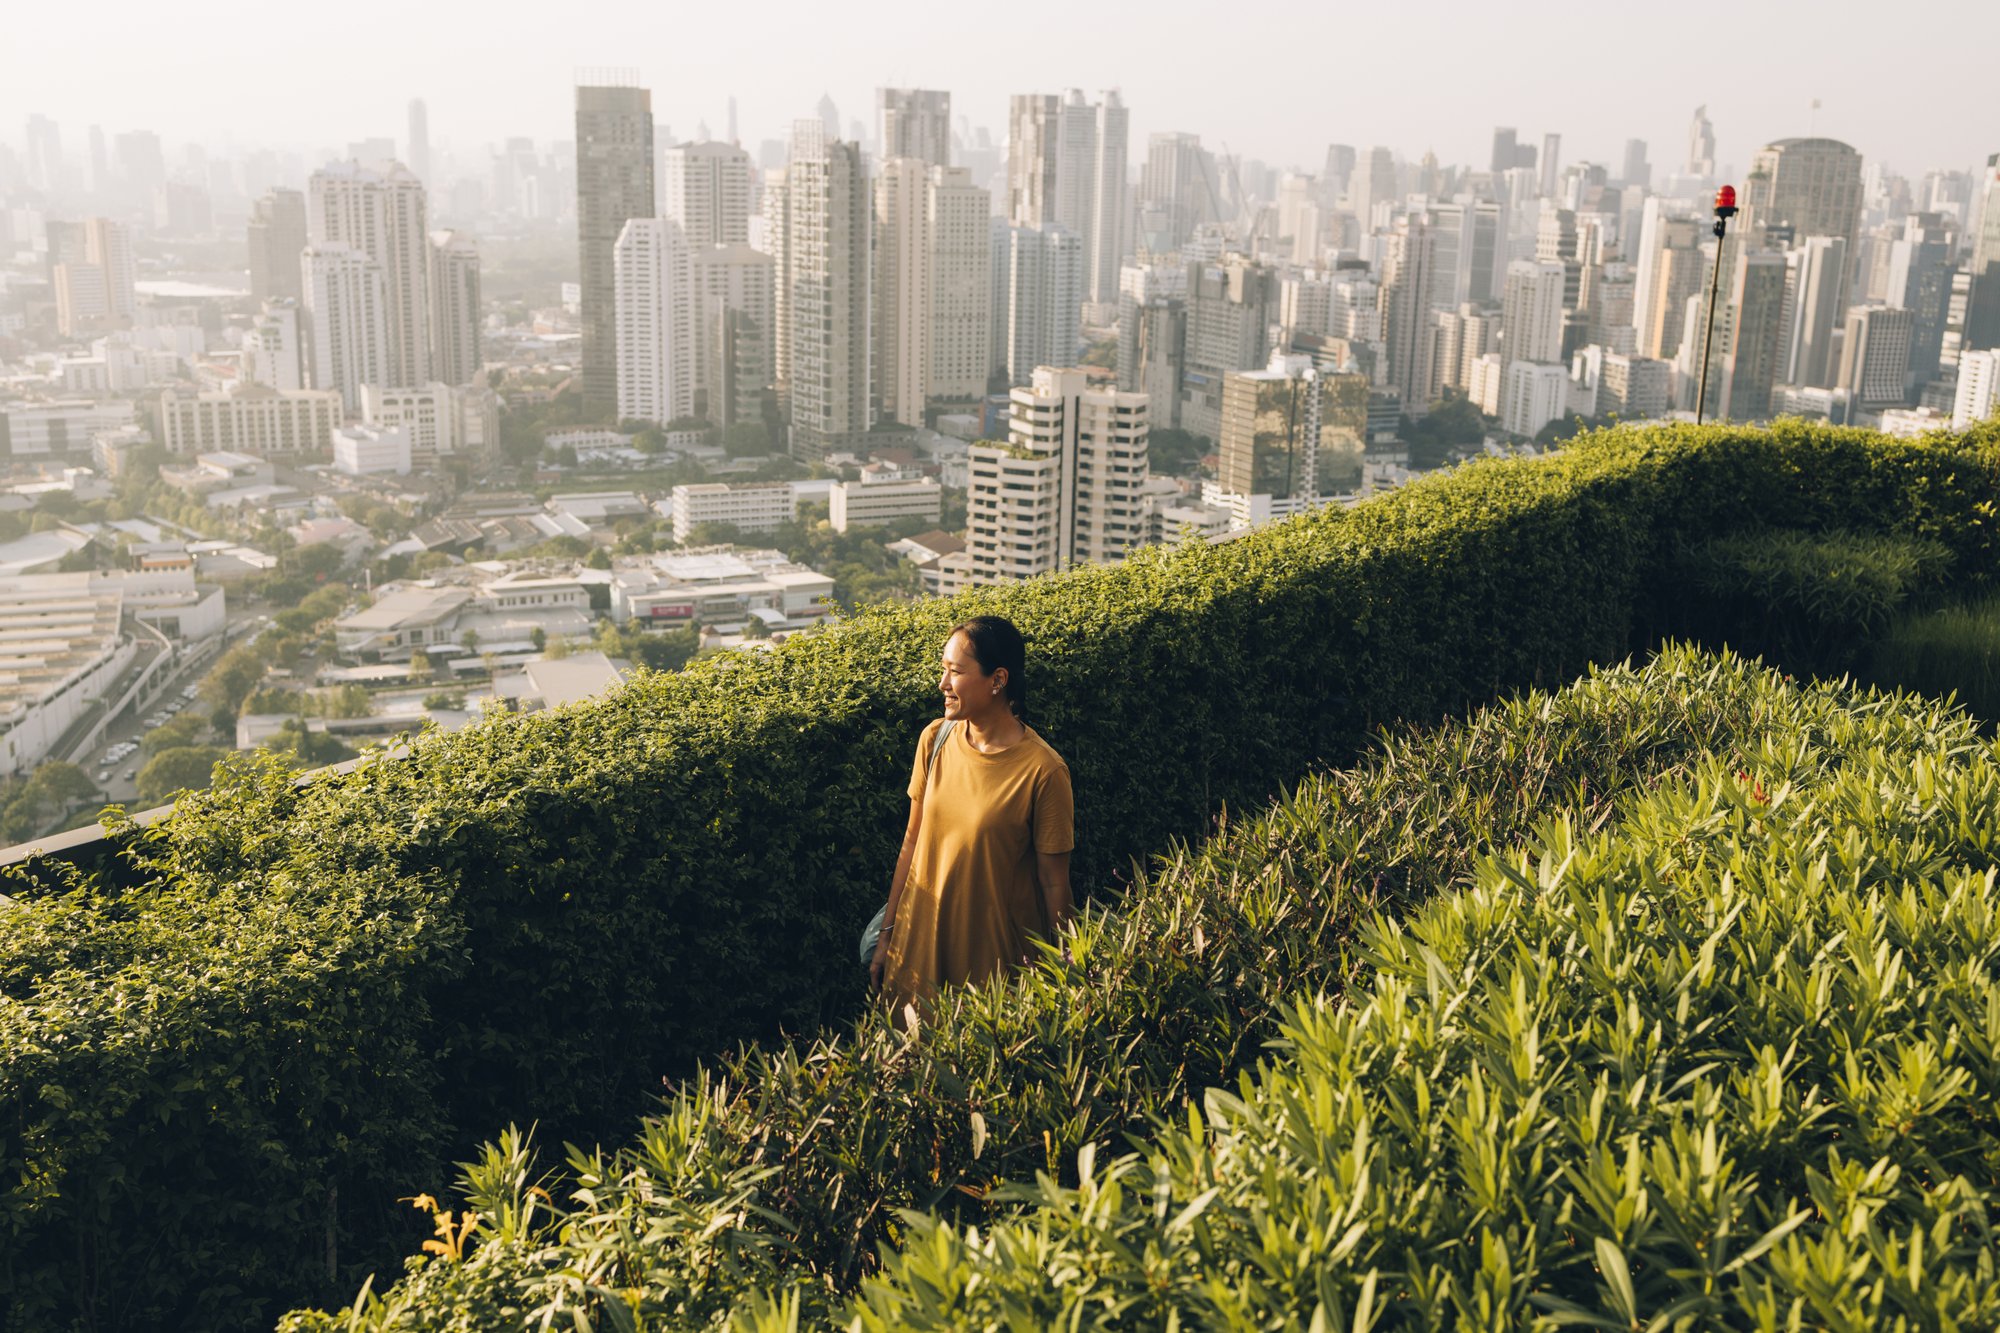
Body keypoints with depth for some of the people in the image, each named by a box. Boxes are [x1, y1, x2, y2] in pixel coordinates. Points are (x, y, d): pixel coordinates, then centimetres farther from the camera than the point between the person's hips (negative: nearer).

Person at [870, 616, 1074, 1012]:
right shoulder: (934, 740, -3)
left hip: (996, 955, -4)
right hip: (919, 942, 5)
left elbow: (1054, 882, -11)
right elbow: (913, 841, 6)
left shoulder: (1043, 770, -18)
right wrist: (887, 935, 9)